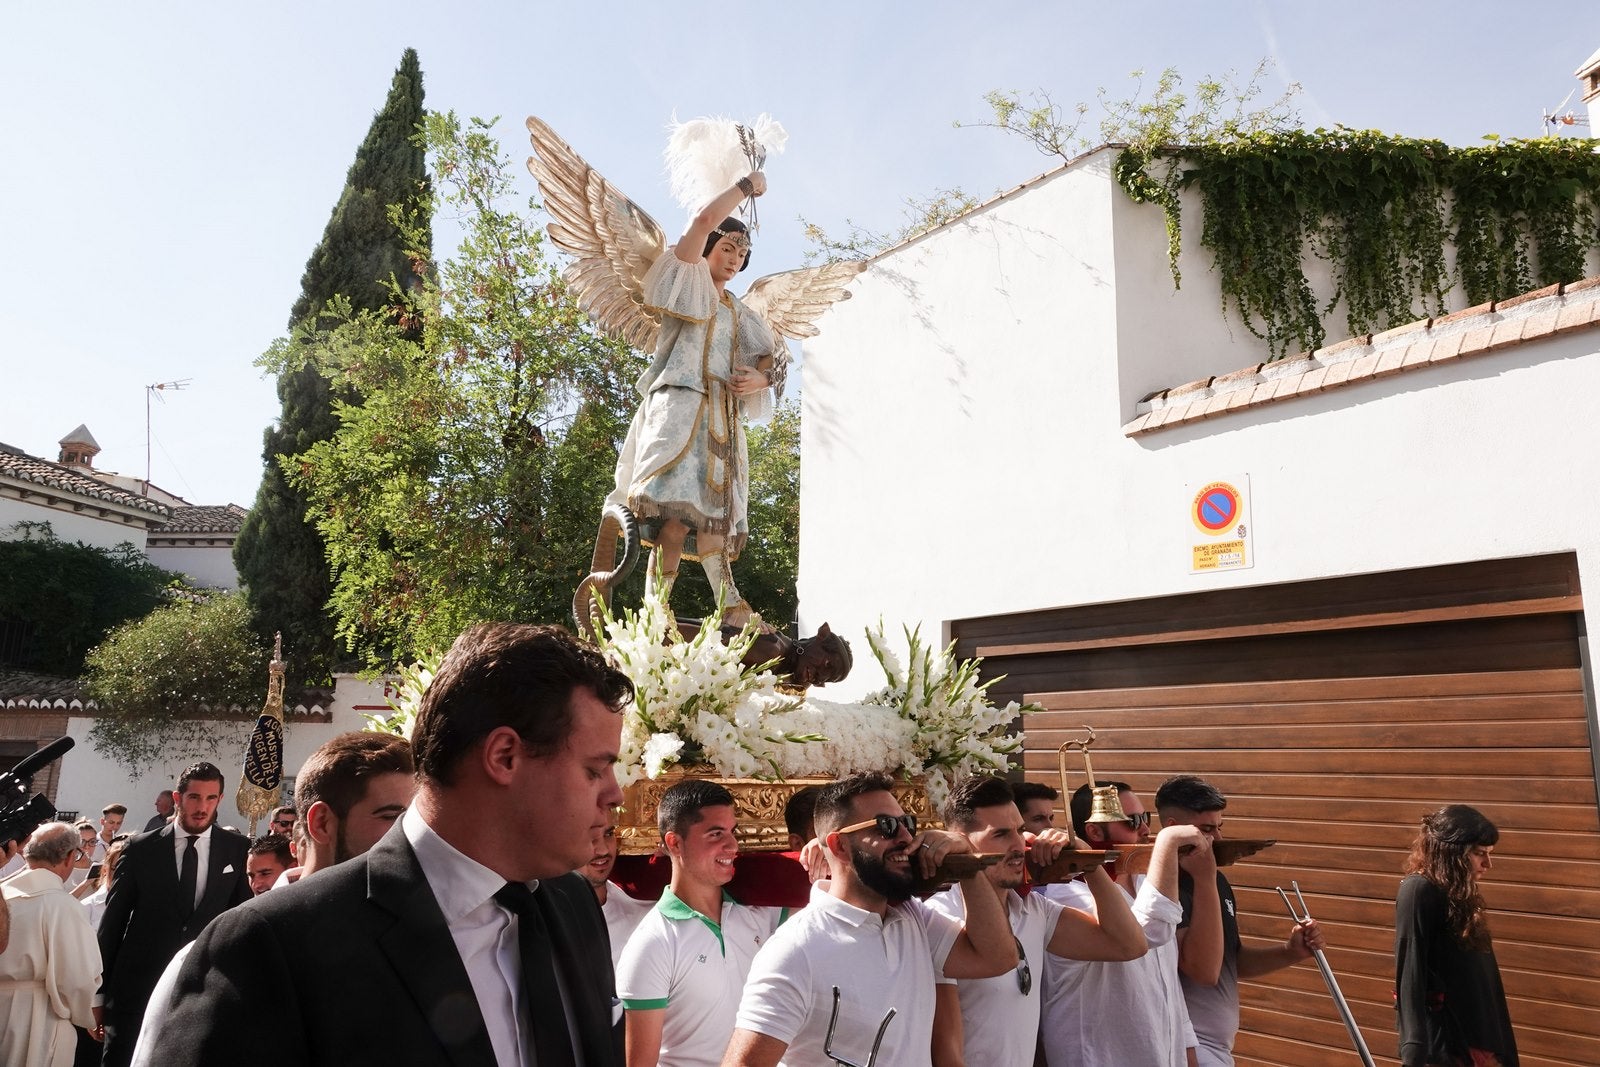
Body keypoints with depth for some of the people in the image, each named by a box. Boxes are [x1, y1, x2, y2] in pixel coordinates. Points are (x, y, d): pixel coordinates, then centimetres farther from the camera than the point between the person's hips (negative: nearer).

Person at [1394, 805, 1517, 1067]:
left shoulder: (1461, 895, 12)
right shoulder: (1419, 890, -14)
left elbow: (1483, 978, 14)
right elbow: (1410, 976, -19)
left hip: (1469, 1033, 9)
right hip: (1440, 1036, -9)